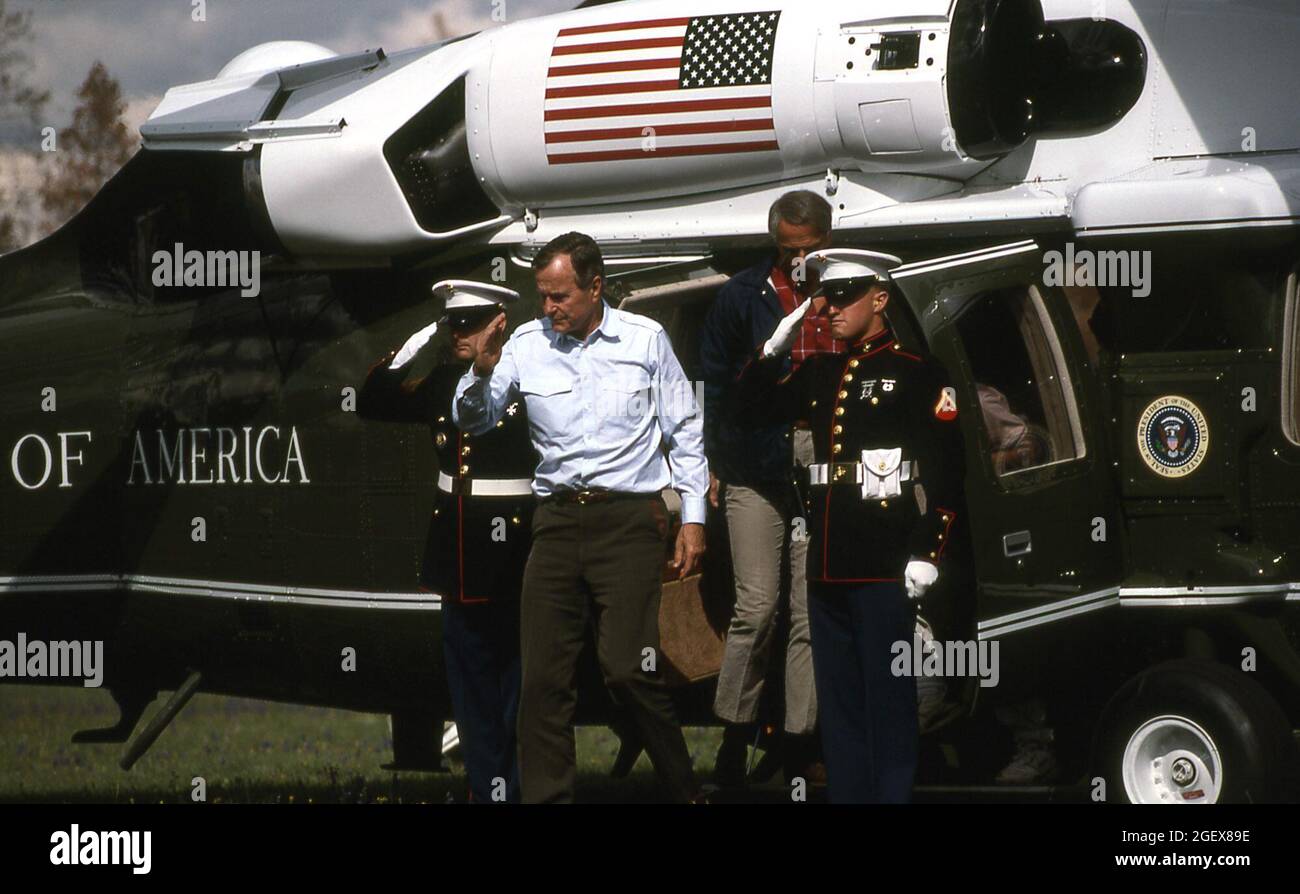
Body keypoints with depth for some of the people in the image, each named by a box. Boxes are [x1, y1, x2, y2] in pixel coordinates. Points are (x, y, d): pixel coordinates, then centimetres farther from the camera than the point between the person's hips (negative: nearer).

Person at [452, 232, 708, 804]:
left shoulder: (645, 339, 4)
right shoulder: (526, 345, 6)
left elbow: (685, 432, 9)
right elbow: (472, 422, 9)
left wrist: (693, 518, 5)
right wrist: (481, 373, -12)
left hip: (628, 518, -3)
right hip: (557, 520, 3)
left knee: (626, 667, -15)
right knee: (543, 676, -2)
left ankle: (684, 790, 1)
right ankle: (545, 797, 7)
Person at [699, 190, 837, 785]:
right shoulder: (743, 295, 4)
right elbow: (715, 380, 7)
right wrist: (713, 462, 4)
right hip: (757, 464, -2)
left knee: (813, 613, 3)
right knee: (757, 604, -8)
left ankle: (800, 746, 7)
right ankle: (733, 735, 1)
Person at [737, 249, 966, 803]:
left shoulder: (917, 374, -4)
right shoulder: (822, 373, 15)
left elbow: (946, 472, -9)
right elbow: (757, 404, 24)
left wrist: (926, 553, -15)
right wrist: (775, 347, 7)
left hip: (885, 568, -7)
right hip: (828, 565, 7)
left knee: (888, 696, -3)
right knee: (837, 700, 11)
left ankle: (892, 795, 0)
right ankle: (846, 793, 16)